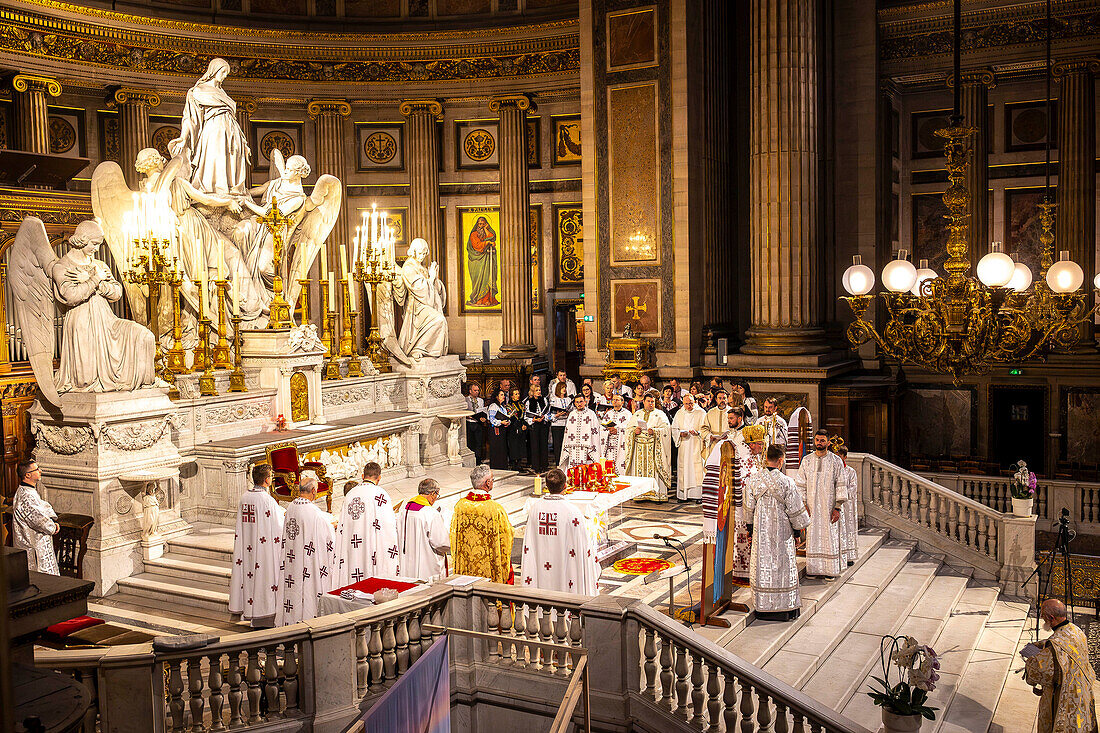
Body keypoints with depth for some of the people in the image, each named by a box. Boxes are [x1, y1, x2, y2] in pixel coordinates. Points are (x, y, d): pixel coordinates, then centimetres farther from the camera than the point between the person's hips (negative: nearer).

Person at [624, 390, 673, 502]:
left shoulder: (660, 414, 8)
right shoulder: (636, 414, 17)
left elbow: (666, 429, -3)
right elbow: (628, 428, 12)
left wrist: (654, 431, -17)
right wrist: (635, 431, -9)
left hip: (653, 446, -3)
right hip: (639, 446, 3)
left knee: (654, 468, -8)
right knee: (639, 467, -1)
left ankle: (657, 494, -6)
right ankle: (640, 494, 3)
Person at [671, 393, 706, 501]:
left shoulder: (700, 413, 3)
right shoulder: (679, 414, 13)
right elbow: (674, 429, 12)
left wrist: (697, 432, -20)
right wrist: (681, 433, -8)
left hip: (696, 446, -3)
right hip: (684, 447, 3)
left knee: (697, 470, -9)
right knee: (683, 470, 0)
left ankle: (698, 494, -8)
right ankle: (683, 495, 5)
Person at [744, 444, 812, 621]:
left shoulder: (753, 481, -4)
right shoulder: (787, 483, -13)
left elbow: (749, 508, 4)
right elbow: (795, 510, -8)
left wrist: (750, 528, 17)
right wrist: (798, 527, 9)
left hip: (760, 533, 3)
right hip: (782, 533, -3)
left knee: (762, 566, 10)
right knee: (783, 567, 7)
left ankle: (763, 608, 15)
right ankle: (785, 608, 13)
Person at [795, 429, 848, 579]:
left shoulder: (836, 461, -1)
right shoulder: (806, 461, 6)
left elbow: (841, 485, -3)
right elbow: (801, 484, 7)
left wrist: (837, 508, -8)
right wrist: (803, 505, -1)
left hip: (829, 507, -2)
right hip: (811, 507, 2)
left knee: (830, 538, 0)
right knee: (812, 538, 4)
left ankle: (830, 570, 10)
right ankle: (813, 569, 12)